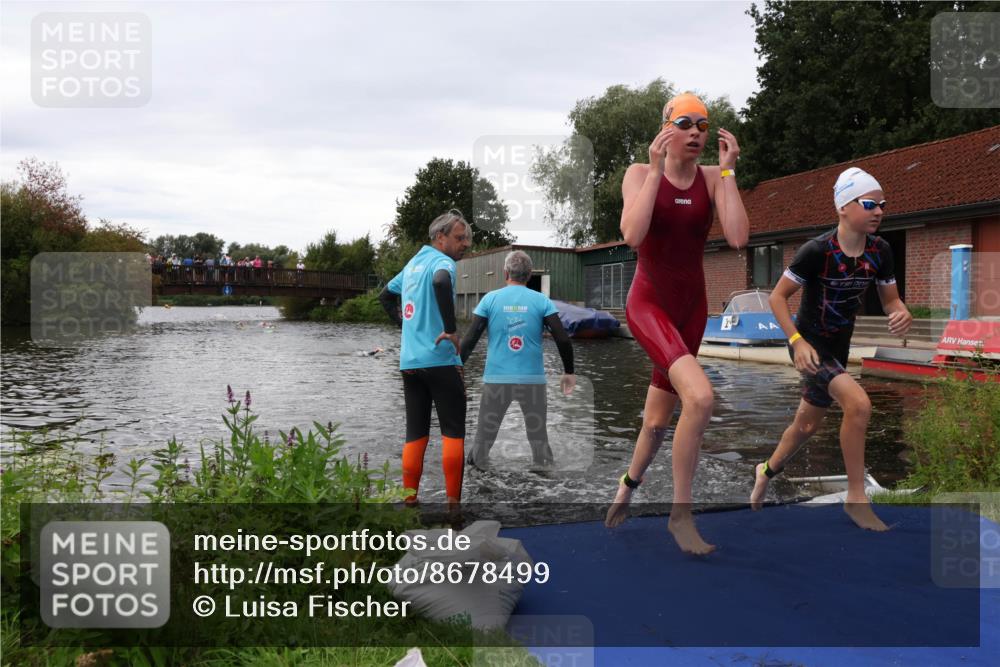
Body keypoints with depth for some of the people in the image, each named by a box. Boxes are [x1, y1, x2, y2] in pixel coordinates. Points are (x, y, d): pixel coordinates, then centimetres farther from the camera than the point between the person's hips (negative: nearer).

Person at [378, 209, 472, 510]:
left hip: (408, 361, 7)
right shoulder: (442, 261, -7)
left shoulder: (414, 262, 18)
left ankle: (409, 500, 13)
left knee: (415, 433, 11)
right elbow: (441, 282, -32)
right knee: (453, 432, -1)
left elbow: (386, 295, 31)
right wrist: (452, 329, -27)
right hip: (440, 360, -7)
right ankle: (453, 502, -1)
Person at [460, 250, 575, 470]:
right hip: (533, 380, 0)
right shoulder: (541, 300, -1)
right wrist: (569, 372, 7)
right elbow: (563, 340, -5)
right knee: (539, 438, 12)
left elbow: (470, 339, -3)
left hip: (496, 379, 0)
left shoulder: (490, 299, 0)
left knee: (484, 438, 10)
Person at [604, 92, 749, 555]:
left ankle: (628, 485, 45)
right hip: (648, 304, -4)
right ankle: (681, 514, -11)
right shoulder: (640, 174, -8)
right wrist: (656, 170, -24)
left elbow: (738, 238, -16)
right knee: (700, 396, -28)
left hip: (691, 307, 4)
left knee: (657, 422, 14)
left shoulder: (712, 178, 0)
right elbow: (632, 236, -26)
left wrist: (728, 171, -14)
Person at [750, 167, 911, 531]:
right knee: (858, 403, -27)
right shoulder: (817, 250, -23)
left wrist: (902, 315, -21)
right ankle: (856, 499, -12)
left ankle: (767, 471, 47)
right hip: (810, 345, -7)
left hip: (838, 347, 7)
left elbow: (891, 300, 3)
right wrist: (797, 341, -28)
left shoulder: (880, 251, -6)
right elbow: (777, 297, -17)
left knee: (807, 425, 19)